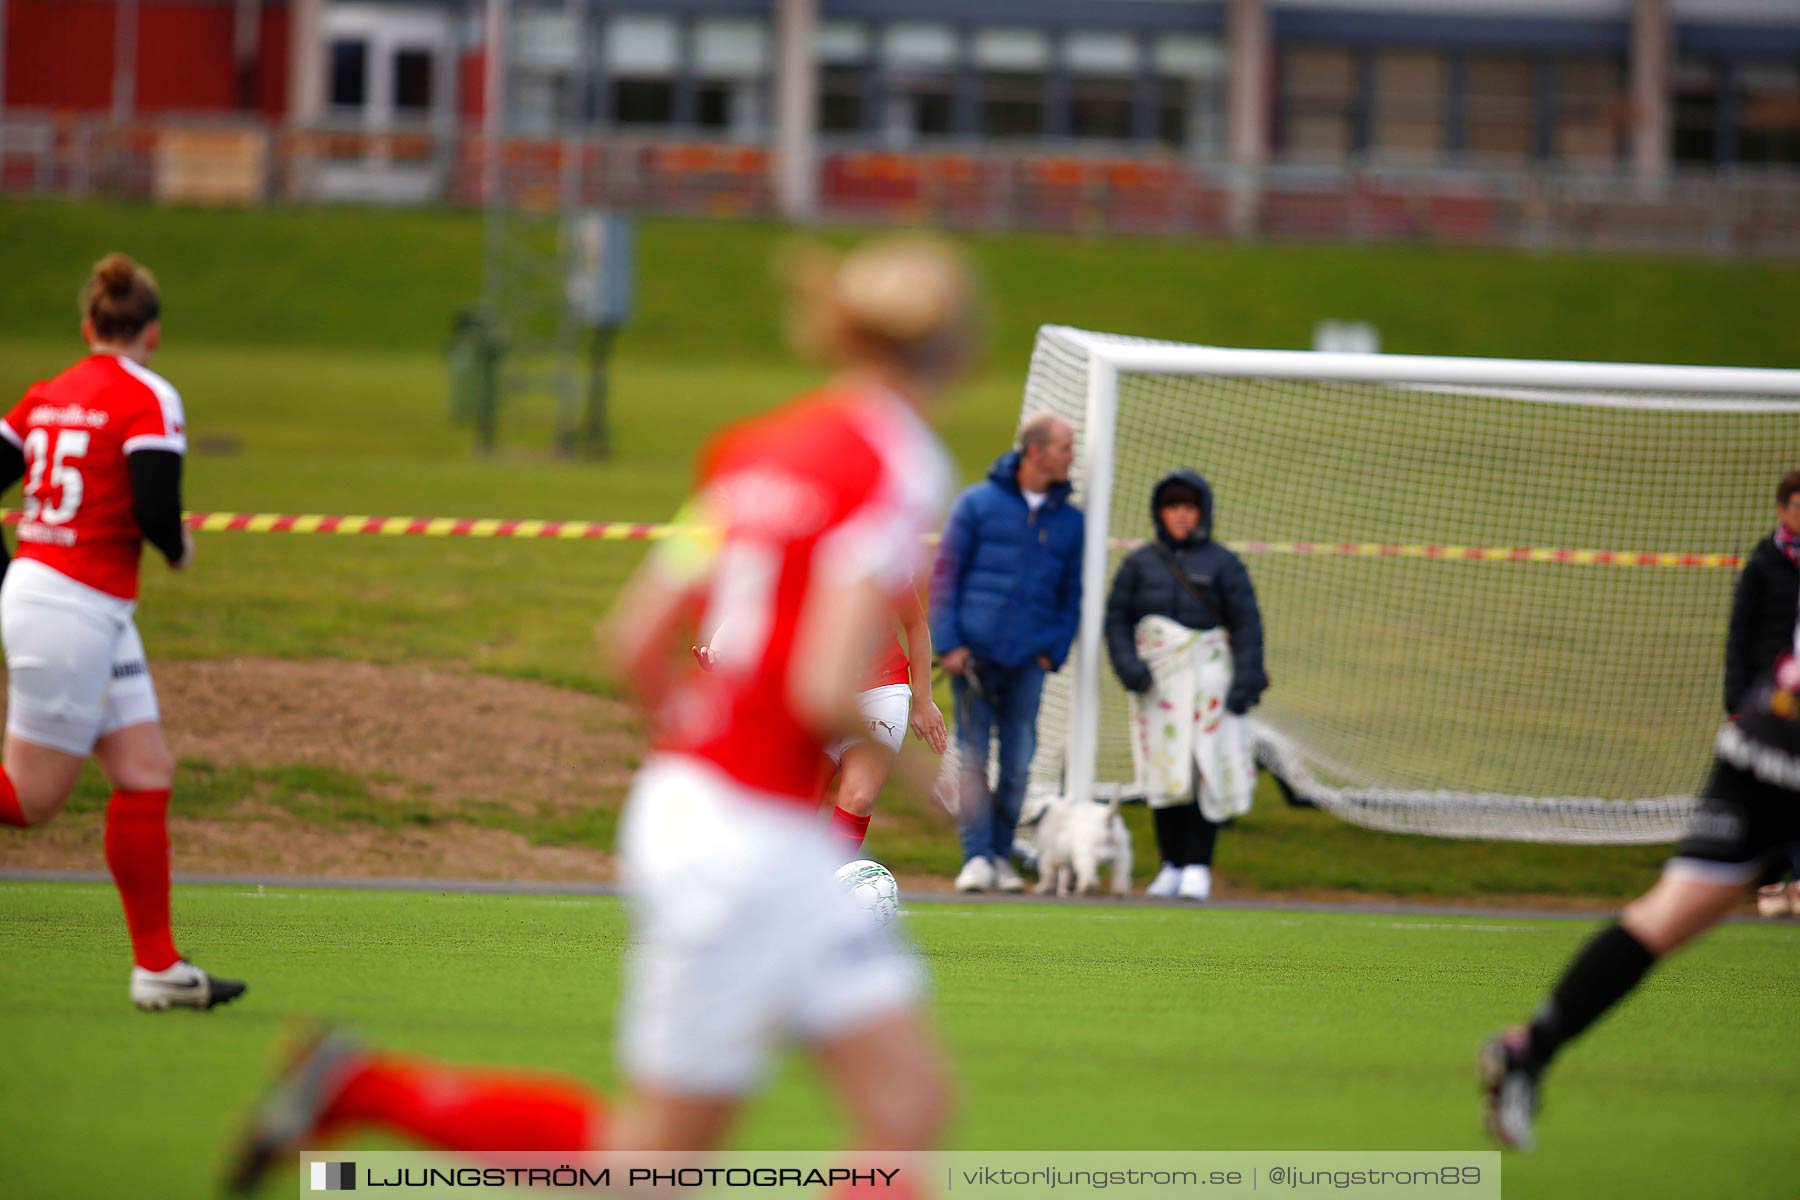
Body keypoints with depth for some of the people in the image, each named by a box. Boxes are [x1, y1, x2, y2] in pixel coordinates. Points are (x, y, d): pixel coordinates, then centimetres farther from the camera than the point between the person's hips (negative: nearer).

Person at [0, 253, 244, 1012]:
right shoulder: (149, 399, -11)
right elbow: (155, 511, -20)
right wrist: (180, 549, 2)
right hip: (75, 611, -8)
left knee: (146, 773, 7)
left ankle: (159, 968, 7)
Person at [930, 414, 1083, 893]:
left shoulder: (1068, 521, 11)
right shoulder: (978, 504, 2)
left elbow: (1071, 594, 16)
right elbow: (945, 574, 3)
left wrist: (1055, 651, 4)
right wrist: (949, 642, -6)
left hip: (1028, 661, 2)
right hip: (974, 654, -2)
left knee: (1018, 763, 1)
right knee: (973, 758, -4)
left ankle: (1002, 856, 11)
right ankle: (977, 857, -3)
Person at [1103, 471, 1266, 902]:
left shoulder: (1222, 564, 6)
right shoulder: (1139, 563, 12)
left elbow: (1246, 625, 4)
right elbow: (1117, 619, 10)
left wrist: (1245, 681, -6)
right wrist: (1127, 665, -7)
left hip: (1207, 682, -2)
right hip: (1154, 683, 2)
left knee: (1205, 772, -8)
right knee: (1163, 775, 0)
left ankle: (1198, 867, -5)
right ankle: (1171, 865, 9)